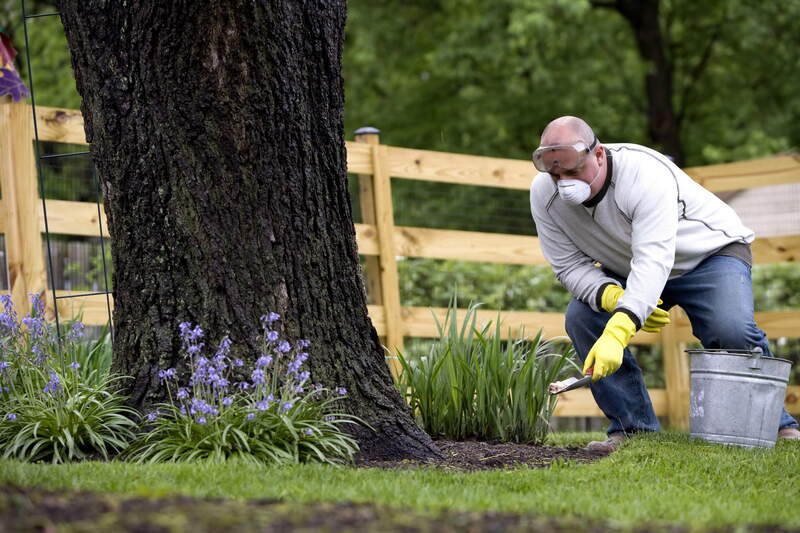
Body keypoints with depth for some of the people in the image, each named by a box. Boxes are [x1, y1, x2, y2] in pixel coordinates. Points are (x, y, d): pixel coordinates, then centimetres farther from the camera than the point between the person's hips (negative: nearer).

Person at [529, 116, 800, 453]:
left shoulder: (645, 174, -37)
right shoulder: (544, 194, -18)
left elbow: (653, 260, -47)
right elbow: (569, 265, -15)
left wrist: (617, 332, -61)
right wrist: (612, 296, -38)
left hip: (710, 252, -5)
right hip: (626, 270, 5)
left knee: (731, 330, -31)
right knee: (581, 318, -20)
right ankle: (634, 427, -10)